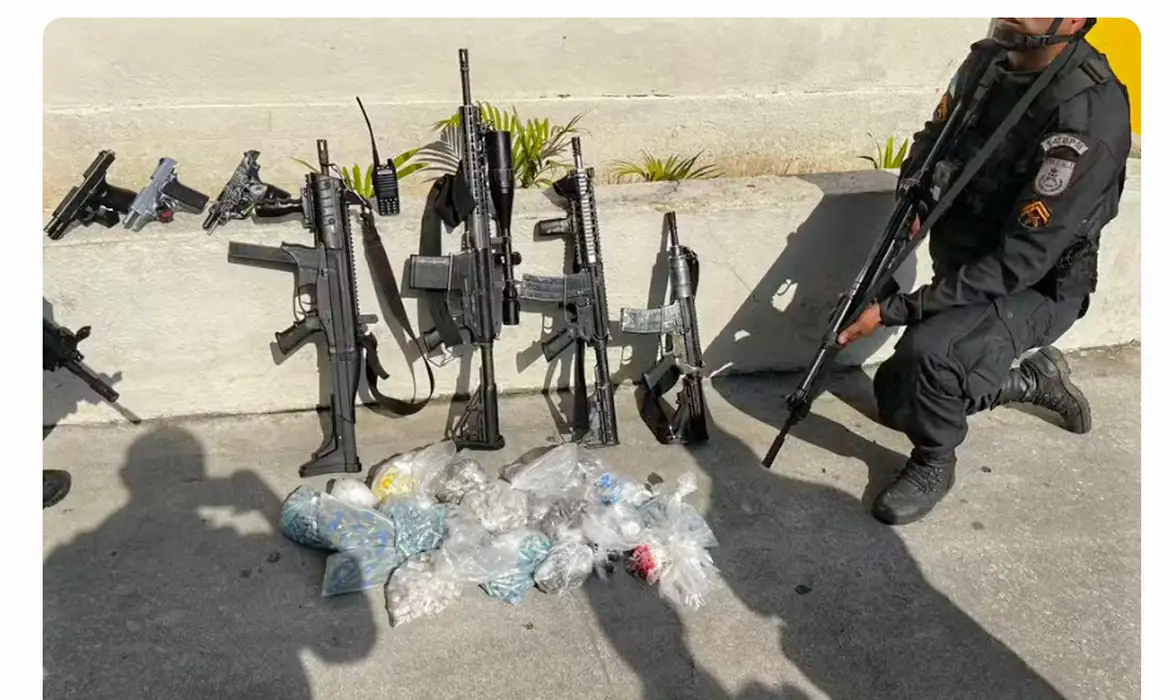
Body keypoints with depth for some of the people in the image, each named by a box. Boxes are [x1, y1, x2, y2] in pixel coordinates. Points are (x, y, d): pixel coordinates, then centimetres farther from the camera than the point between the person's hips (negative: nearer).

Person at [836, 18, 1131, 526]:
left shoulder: (1091, 118, -28)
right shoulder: (986, 61, -8)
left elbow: (1018, 263, -29)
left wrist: (895, 310, -30)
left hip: (1036, 290, -7)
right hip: (963, 271, 7)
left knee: (926, 348, -35)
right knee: (897, 401, 12)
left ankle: (934, 464, -5)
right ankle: (1033, 378, 31)